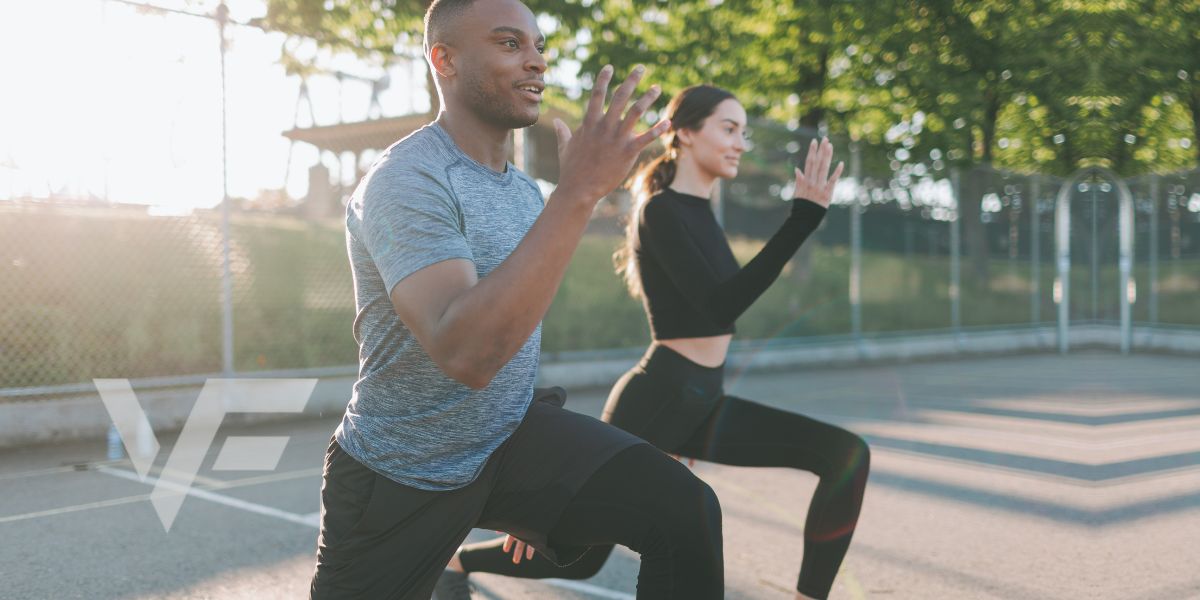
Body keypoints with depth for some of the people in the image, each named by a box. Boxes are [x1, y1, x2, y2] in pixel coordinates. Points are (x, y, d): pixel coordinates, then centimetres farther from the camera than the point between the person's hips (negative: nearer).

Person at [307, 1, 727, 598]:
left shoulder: (527, 190, 4)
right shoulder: (406, 181, -21)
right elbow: (465, 355, -37)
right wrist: (577, 192, -38)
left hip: (513, 435, 5)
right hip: (401, 478, -5)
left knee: (685, 509, -18)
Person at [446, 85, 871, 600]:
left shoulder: (697, 211, 12)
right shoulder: (662, 211, -15)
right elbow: (720, 306, -26)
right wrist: (803, 217, -29)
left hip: (702, 404, 8)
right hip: (655, 402, -8)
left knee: (847, 455, -6)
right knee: (580, 555, 6)